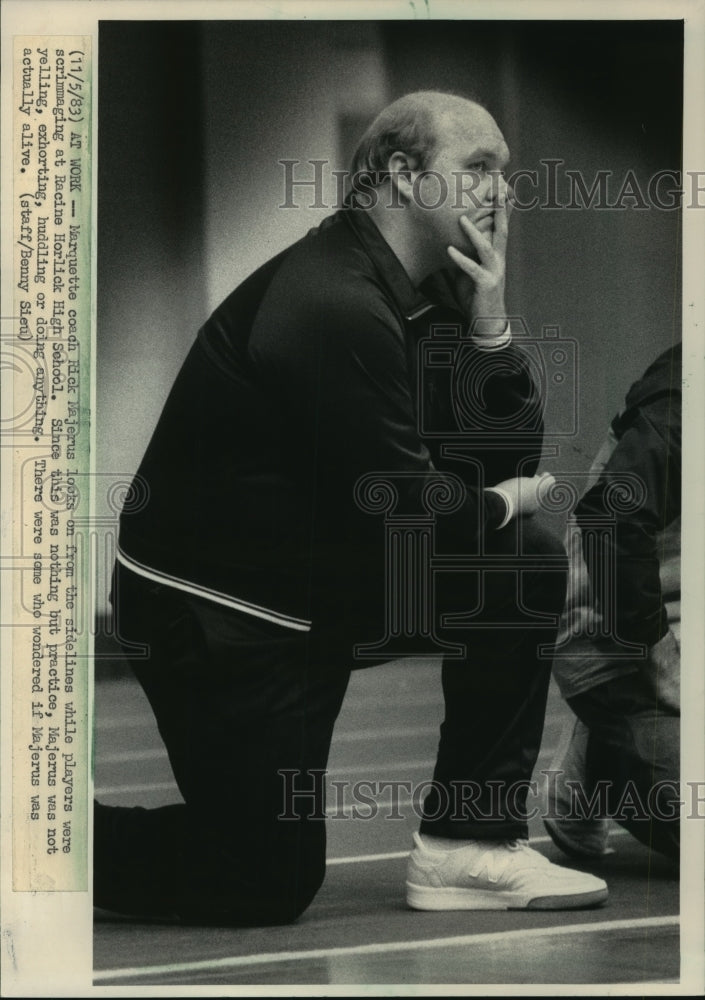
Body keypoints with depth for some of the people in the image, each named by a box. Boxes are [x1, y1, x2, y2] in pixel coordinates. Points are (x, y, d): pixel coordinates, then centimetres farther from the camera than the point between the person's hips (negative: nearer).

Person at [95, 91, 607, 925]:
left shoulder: (426, 293, 7)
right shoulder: (334, 308, -24)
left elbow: (511, 457, 6)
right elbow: (408, 514, -23)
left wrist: (490, 321, -7)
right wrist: (502, 503, -3)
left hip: (317, 585, 9)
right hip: (207, 606, -9)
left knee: (529, 565, 1)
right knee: (268, 884, -5)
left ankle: (468, 844, 5)